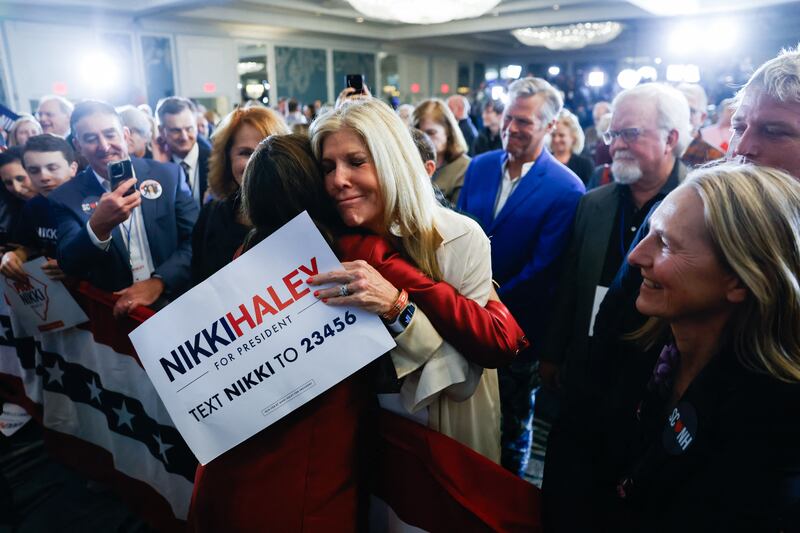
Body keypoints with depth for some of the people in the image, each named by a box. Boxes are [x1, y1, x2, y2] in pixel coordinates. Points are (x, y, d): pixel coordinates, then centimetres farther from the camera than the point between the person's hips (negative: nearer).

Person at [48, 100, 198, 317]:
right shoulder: (66, 198, 2)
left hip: (176, 303, 0)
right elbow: (69, 267, -6)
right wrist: (98, 227, -24)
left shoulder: (168, 175, 1)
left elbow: (196, 240, -2)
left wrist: (158, 282, -16)